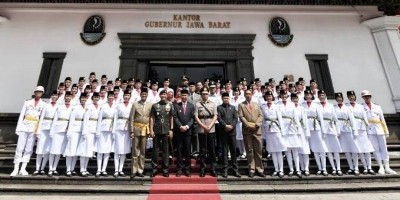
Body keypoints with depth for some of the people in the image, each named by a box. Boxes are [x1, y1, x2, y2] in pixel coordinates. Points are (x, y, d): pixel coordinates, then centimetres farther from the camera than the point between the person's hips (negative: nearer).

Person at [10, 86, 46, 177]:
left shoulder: (44, 104, 4)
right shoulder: (27, 102, 10)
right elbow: (21, 116, 8)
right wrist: (18, 128, 0)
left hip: (34, 129, -1)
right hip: (24, 127, 1)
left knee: (29, 149, 2)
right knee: (19, 148, 0)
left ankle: (23, 169, 9)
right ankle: (16, 169, 6)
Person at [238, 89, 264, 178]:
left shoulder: (256, 104, 17)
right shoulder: (241, 105, 7)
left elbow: (261, 115, 7)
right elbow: (241, 117, -4)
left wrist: (256, 124, -9)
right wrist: (248, 125, -15)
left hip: (257, 130, 3)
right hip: (247, 130, -2)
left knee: (258, 150, 4)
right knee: (249, 151, 3)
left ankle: (259, 169, 13)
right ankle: (251, 169, 11)